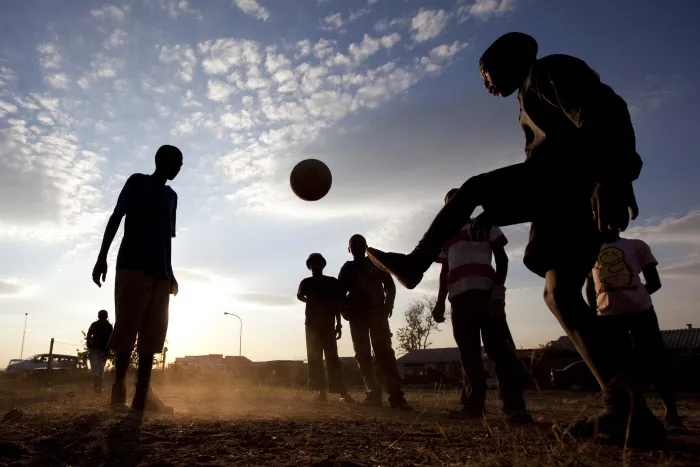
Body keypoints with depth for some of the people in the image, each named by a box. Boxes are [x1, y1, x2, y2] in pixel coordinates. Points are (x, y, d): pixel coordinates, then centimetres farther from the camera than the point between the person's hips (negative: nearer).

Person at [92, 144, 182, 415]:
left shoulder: (171, 196, 22)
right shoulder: (137, 182, 7)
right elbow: (115, 218, -1)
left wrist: (170, 273, 19)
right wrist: (102, 256, -10)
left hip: (159, 271, 5)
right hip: (132, 265, -5)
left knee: (152, 332, -1)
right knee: (128, 326, -9)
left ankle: (142, 395, -1)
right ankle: (119, 386, 1)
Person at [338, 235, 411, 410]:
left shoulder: (376, 263, 11)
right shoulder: (347, 268, 15)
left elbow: (390, 285, 6)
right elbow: (341, 292, 12)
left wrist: (387, 305, -11)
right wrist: (345, 310, -6)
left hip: (377, 311, -3)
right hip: (357, 314, 3)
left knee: (384, 351, -15)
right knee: (362, 355, -2)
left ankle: (395, 394, -23)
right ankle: (374, 393, 1)